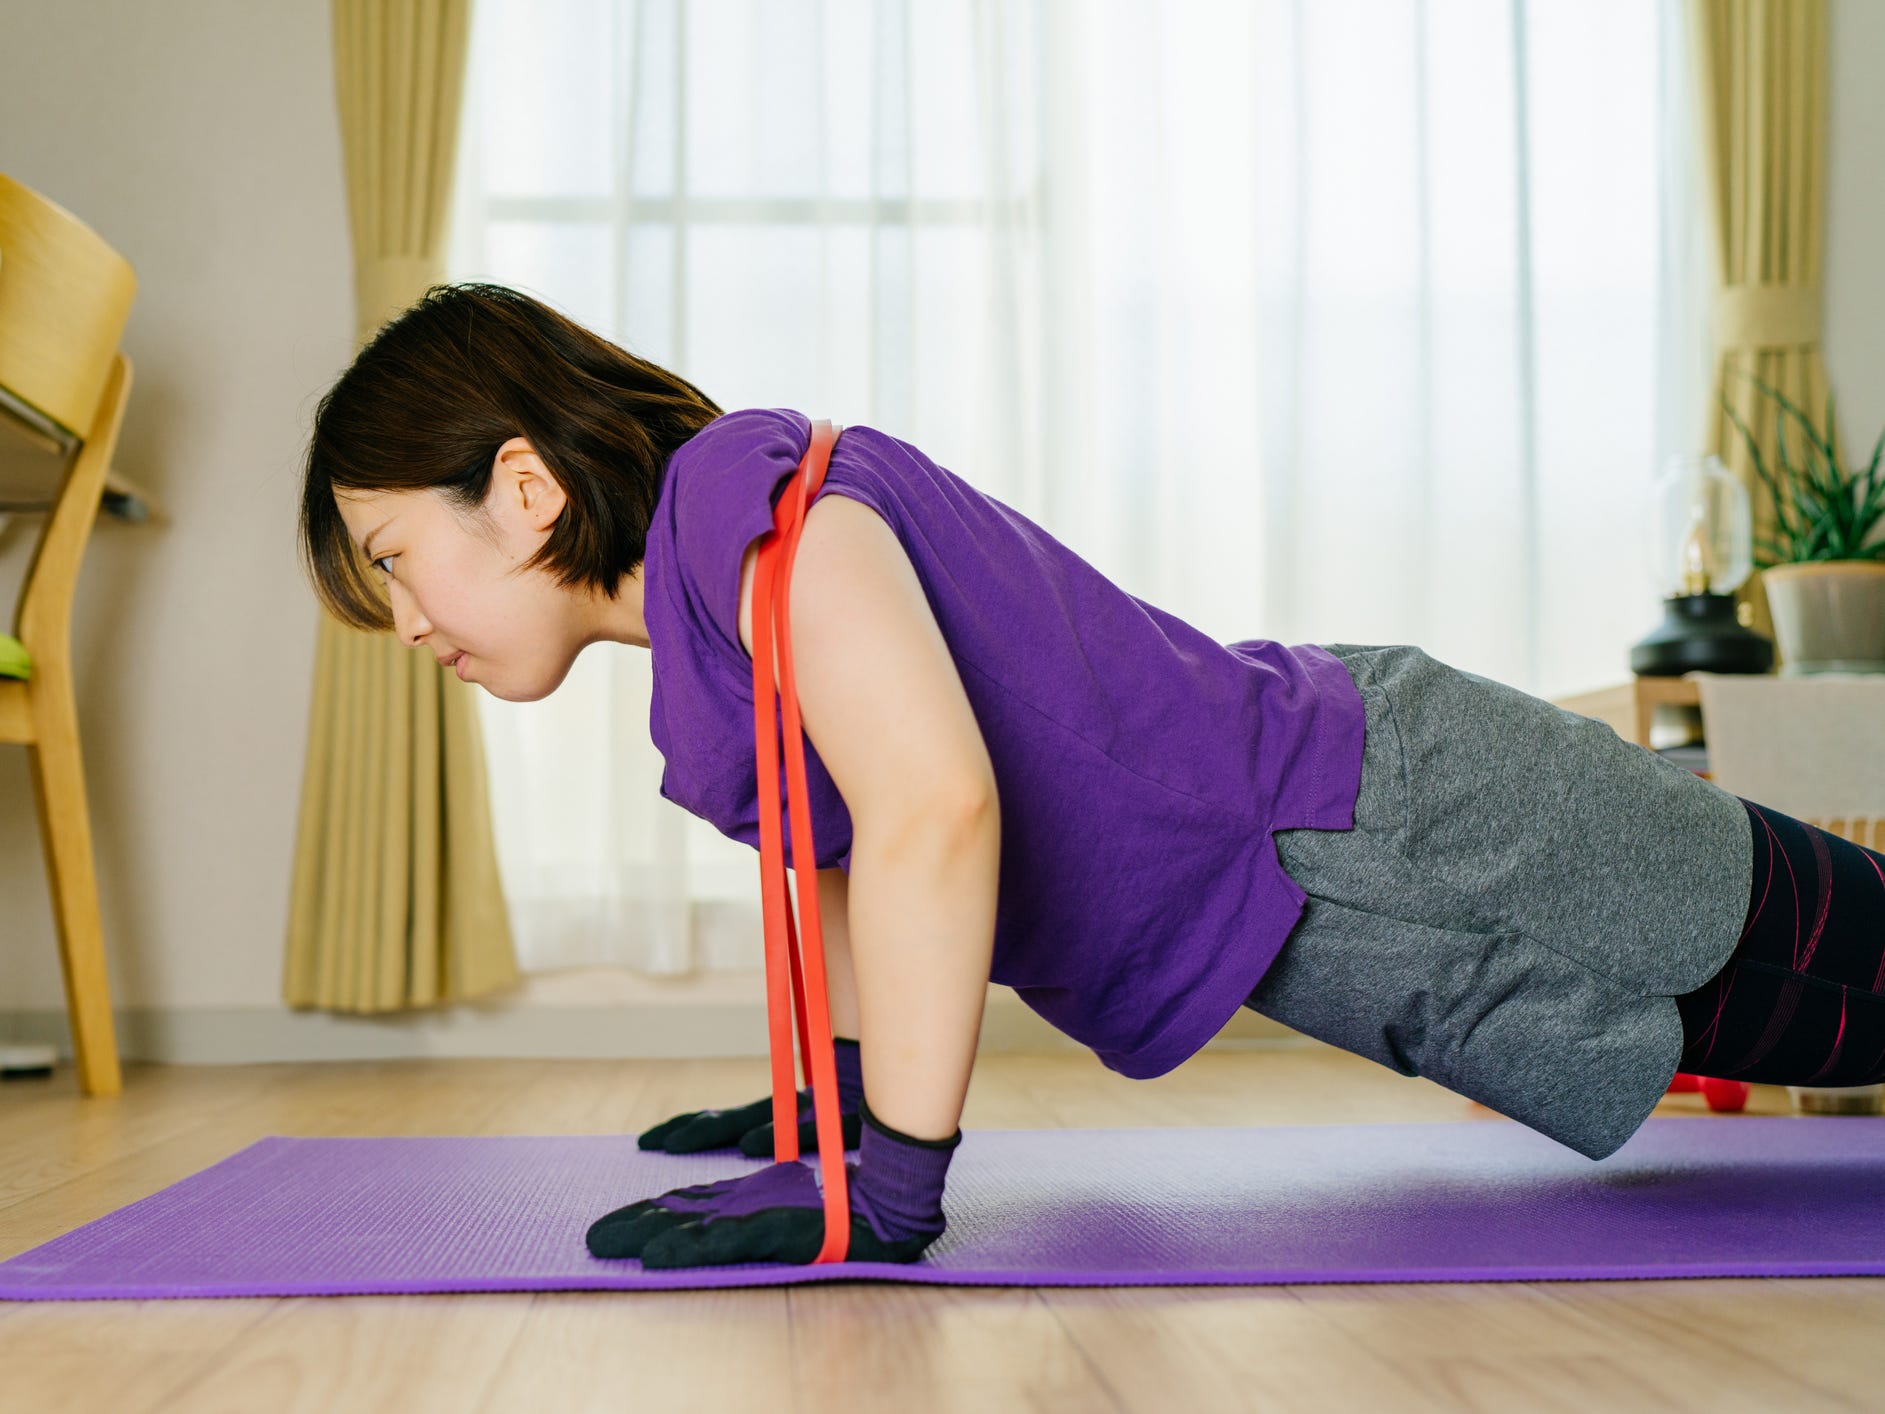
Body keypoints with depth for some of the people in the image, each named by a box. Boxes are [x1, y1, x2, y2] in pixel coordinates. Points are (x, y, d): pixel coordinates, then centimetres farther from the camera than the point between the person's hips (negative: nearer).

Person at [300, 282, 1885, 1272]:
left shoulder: (741, 486, -21)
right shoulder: (694, 618, 10)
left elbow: (934, 801, -34)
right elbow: (851, 834, 25)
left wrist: (884, 1187, -28)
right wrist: (846, 1095, 22)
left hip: (1405, 834, -8)